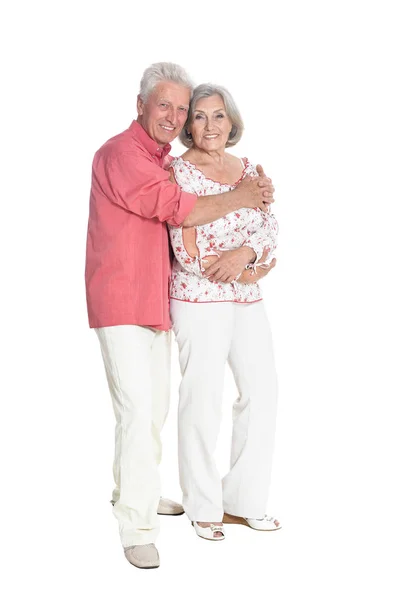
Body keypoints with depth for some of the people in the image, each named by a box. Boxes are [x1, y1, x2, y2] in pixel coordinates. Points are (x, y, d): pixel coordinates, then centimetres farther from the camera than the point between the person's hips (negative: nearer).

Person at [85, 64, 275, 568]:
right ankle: (136, 525, -2)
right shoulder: (120, 154, -14)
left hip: (156, 299, 9)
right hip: (120, 303, -9)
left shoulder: (167, 161, 16)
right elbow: (178, 209, -21)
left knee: (156, 406, 18)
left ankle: (134, 490, 36)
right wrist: (238, 198, -10)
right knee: (137, 410, -11)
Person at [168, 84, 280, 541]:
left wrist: (245, 253, -18)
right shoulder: (179, 172, -8)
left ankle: (244, 500, 23)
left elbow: (269, 225, 2)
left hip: (247, 298, 7)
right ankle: (203, 507, 19)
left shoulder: (247, 169, 12)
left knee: (262, 391, 8)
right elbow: (187, 252, -15)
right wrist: (249, 273, -10)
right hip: (199, 298, -6)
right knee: (203, 398, 0)